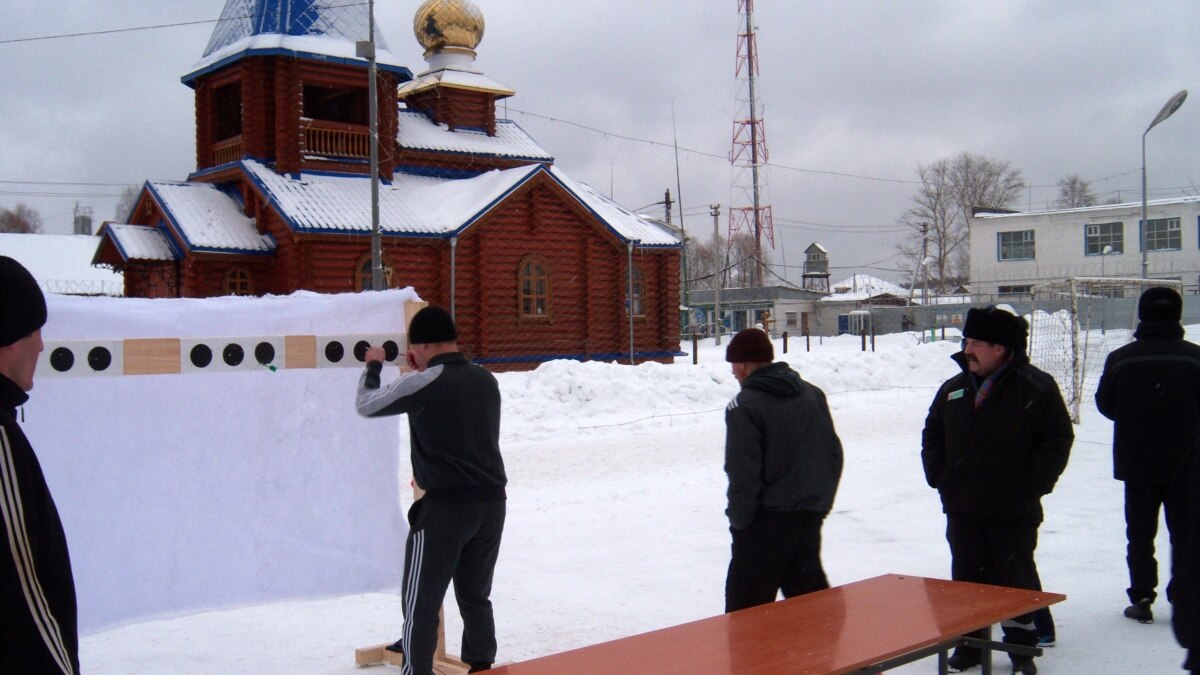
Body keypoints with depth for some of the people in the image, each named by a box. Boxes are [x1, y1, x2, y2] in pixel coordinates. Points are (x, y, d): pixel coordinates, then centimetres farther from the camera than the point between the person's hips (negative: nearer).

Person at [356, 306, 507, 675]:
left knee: (421, 604, 5)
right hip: (491, 504, 6)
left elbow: (366, 405, 1)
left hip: (445, 506, -6)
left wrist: (373, 366, 18)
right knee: (476, 598, 18)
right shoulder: (486, 380, 8)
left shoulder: (423, 384, -12)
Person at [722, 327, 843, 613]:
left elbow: (743, 474, -16)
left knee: (746, 610, 0)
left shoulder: (744, 406, -13)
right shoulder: (813, 394, 10)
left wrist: (738, 520, -5)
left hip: (766, 523, -7)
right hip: (810, 518, 7)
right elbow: (835, 454, 15)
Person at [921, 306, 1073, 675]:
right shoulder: (954, 389, 7)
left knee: (1016, 578, 7)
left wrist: (1031, 485, -12)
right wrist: (939, 476, 6)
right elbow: (932, 434, 18)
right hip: (962, 507, 5)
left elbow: (1058, 438, -8)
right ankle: (968, 645, 23)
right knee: (966, 576, 11)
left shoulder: (1037, 388, -8)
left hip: (1014, 510, -4)